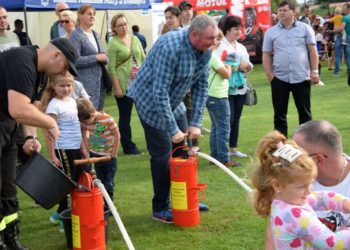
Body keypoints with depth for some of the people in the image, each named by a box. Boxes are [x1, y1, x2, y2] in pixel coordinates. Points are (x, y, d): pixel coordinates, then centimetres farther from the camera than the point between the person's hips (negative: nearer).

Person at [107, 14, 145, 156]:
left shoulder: (135, 39, 11)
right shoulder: (113, 44, -5)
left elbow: (144, 59, 15)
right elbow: (111, 68, -9)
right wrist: (117, 88, -14)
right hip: (124, 85, -5)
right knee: (125, 116, 4)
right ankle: (128, 147, 13)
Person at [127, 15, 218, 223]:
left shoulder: (205, 51, -9)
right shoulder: (170, 48, -34)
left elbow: (201, 87, -3)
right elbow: (159, 92, -34)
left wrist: (196, 123, -9)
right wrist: (173, 130, -31)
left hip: (170, 100, 8)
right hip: (150, 99, -8)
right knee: (163, 153, -6)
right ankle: (160, 209, 7)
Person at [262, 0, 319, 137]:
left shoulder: (305, 28, 3)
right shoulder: (271, 32, 5)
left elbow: (312, 51, 3)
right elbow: (266, 55, 5)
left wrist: (314, 71, -4)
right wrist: (270, 76, -4)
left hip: (301, 77, -1)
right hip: (279, 79, 1)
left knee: (305, 112, 8)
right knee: (279, 114, 6)